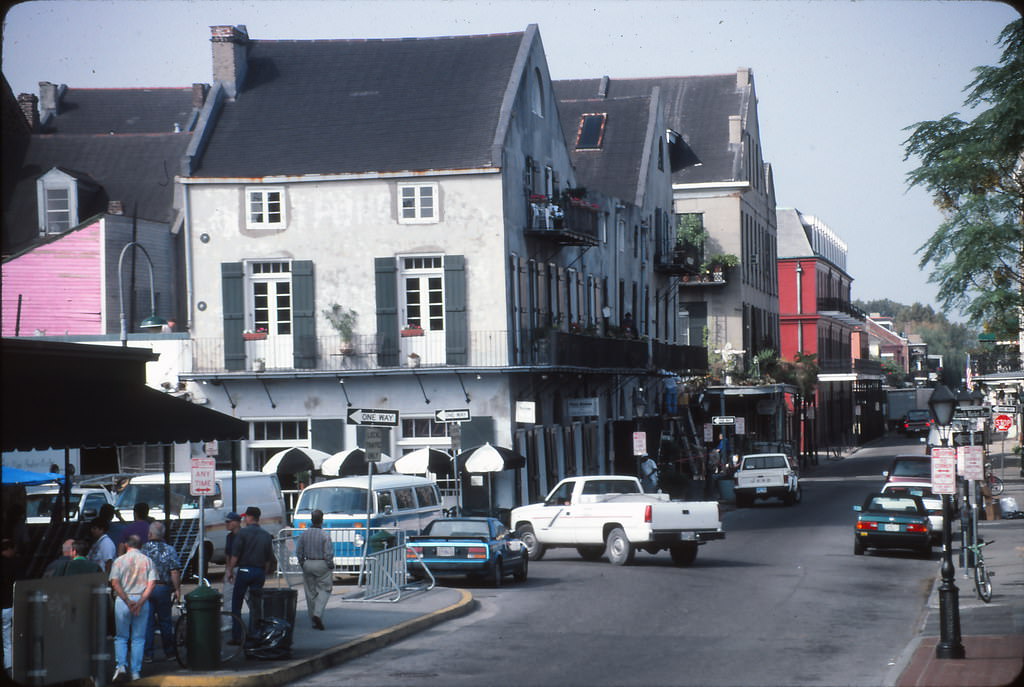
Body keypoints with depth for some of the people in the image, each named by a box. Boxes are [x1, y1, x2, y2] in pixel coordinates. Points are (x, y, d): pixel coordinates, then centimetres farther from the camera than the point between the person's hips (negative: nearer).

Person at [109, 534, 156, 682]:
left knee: (121, 637, 9)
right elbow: (151, 584, -5)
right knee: (138, 638, 8)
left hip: (122, 600, -1)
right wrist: (140, 602, -11)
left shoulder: (120, 560, 2)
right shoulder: (147, 561, 6)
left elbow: (115, 583, -9)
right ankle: (136, 671, 5)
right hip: (142, 600, 1)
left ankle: (121, 666, -9)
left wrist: (128, 601, -11)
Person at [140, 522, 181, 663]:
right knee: (165, 621, 11)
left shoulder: (142, 550, -2)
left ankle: (148, 654, 3)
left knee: (147, 622, 4)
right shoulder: (169, 550, -4)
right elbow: (174, 572, -10)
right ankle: (169, 652, 16)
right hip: (163, 588, 0)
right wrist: (177, 589, -4)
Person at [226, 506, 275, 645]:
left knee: (236, 604, 3)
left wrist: (230, 570, 0)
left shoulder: (243, 532, -6)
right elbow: (269, 559, 11)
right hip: (260, 572, 4)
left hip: (244, 570, -4)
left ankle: (236, 637, -1)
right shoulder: (267, 535, 8)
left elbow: (235, 554, -10)